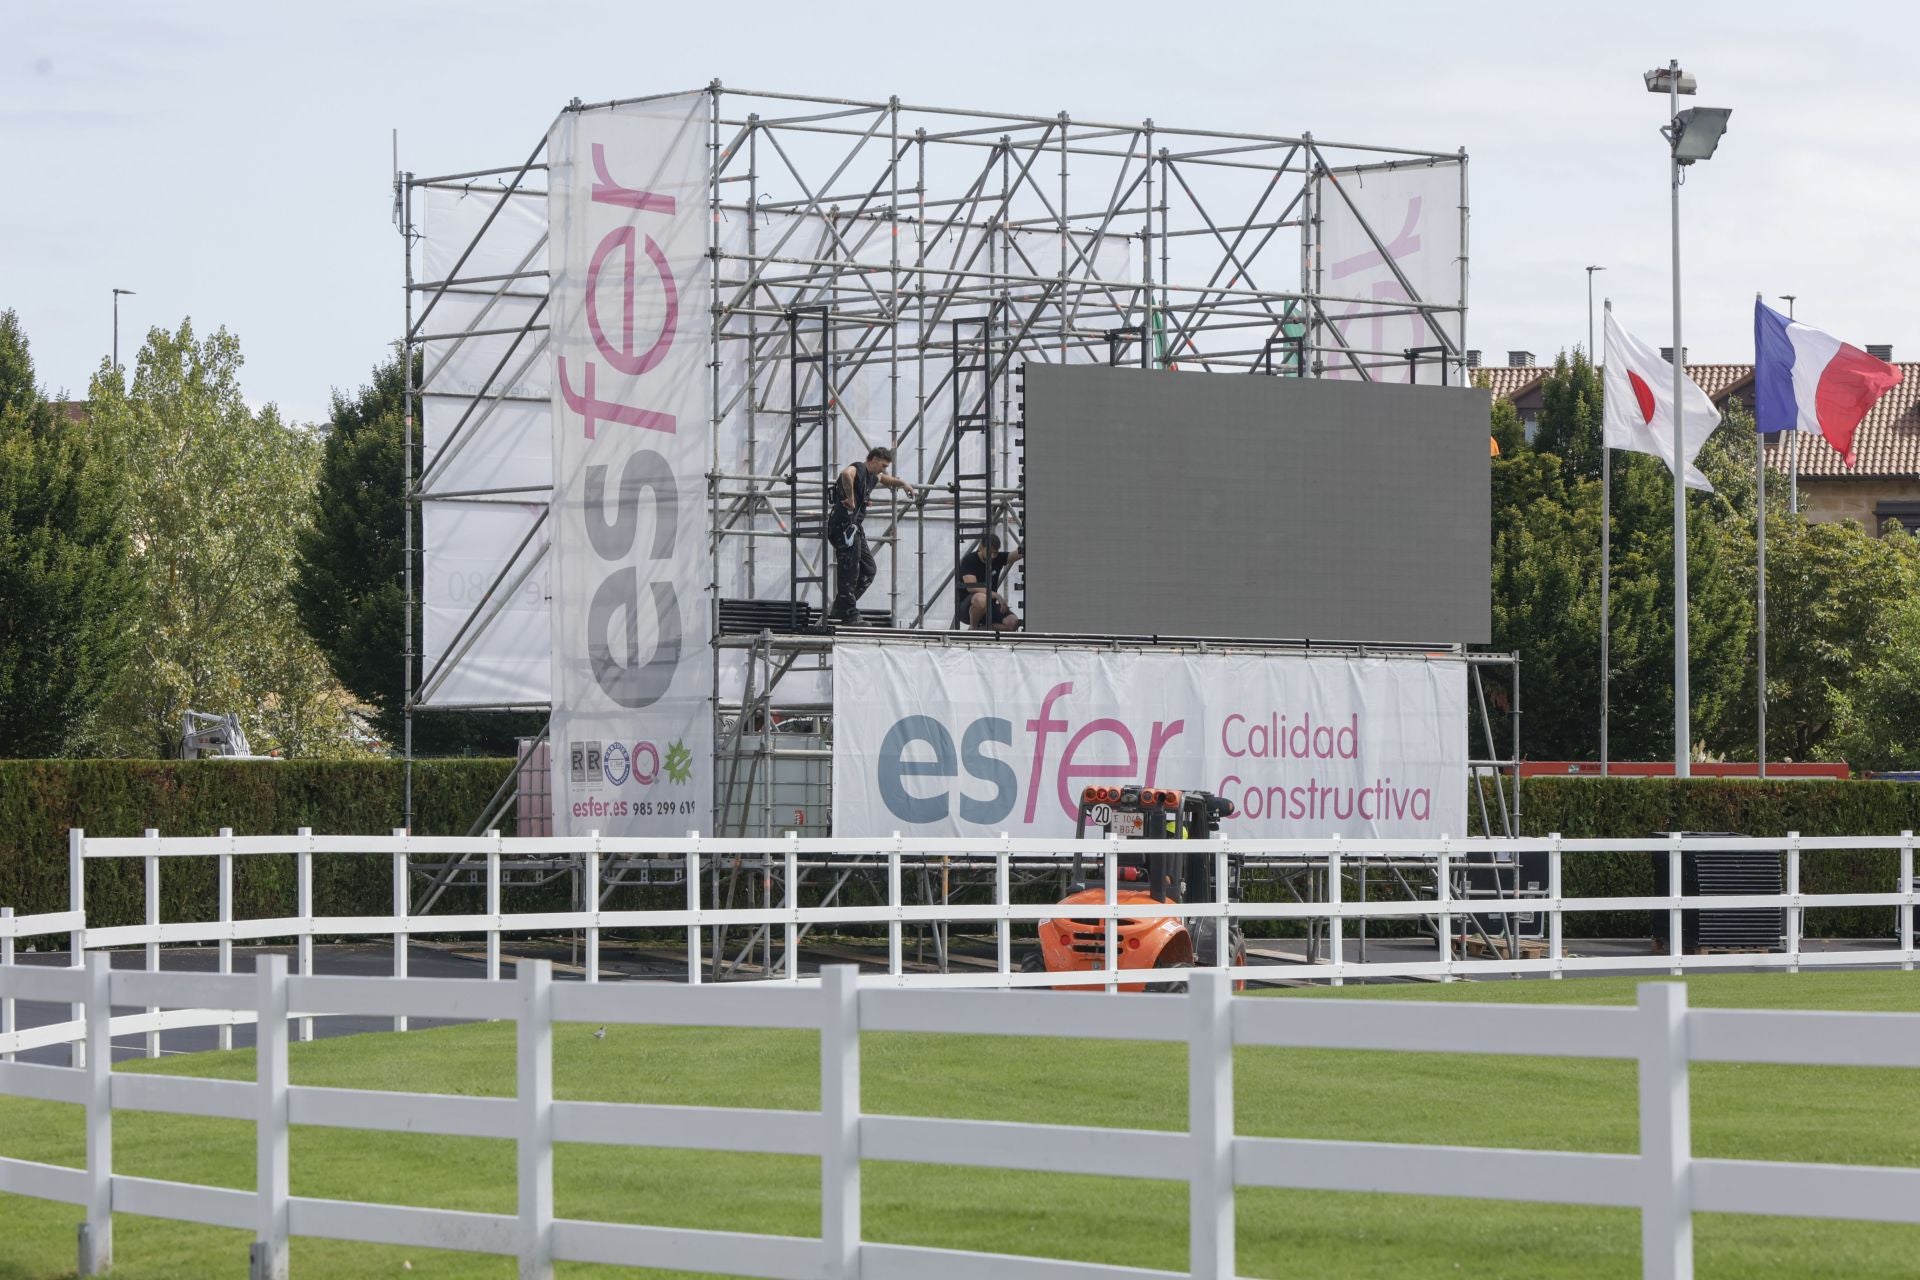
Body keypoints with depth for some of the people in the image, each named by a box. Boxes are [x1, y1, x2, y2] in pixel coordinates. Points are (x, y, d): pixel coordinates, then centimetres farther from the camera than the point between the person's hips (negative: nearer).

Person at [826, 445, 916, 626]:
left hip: (855, 526, 10)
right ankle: (848, 616, -6)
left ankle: (841, 609, 17)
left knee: (868, 570, 14)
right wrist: (850, 498, -30)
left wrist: (902, 483, 23)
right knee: (849, 571, -8)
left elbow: (887, 480, 41)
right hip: (843, 524, -10)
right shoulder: (858, 469, -13)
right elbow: (847, 474, -39)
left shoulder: (872, 476, 18)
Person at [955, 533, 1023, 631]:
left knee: (1013, 623, -21)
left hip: (989, 606, 5)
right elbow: (971, 587, -26)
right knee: (981, 598, -41)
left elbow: (1018, 554, -12)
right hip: (965, 608, -5)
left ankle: (982, 629, 6)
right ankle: (972, 630, -13)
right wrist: (997, 596, -31)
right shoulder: (969, 560, -13)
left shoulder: (998, 558, 3)